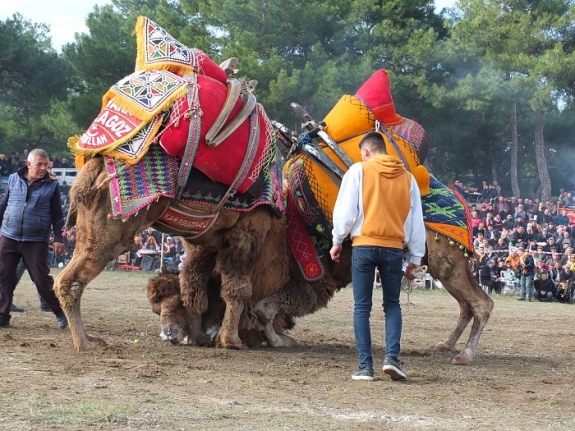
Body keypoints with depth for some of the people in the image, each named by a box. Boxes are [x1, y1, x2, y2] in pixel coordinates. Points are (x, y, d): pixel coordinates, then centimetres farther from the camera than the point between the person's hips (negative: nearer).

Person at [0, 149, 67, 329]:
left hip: (36, 241, -2)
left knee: (41, 278, -2)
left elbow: (57, 215, 4)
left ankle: (60, 312, 14)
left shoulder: (51, 185, 1)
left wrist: (58, 238, -3)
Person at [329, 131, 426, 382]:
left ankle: (365, 366, 2)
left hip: (364, 246, -2)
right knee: (392, 305, 14)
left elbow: (345, 209, -3)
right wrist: (415, 258, 18)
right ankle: (391, 356, -4)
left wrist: (337, 242, 10)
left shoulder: (359, 171, 0)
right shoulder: (407, 177, 10)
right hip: (394, 248, 2)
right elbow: (416, 221, 12)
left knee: (362, 307, 5)